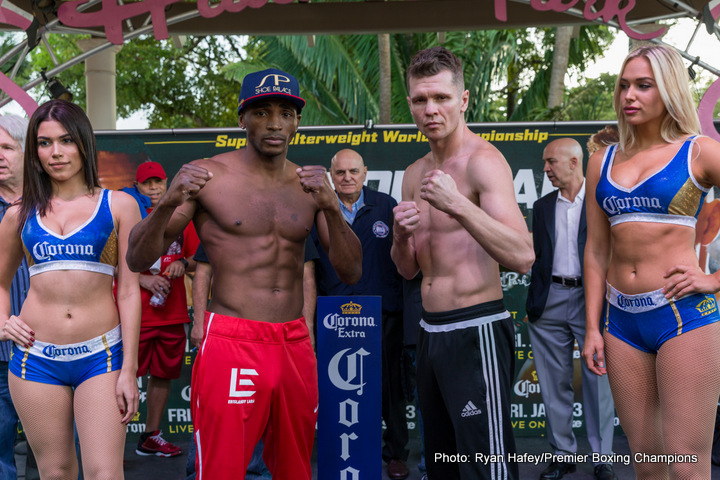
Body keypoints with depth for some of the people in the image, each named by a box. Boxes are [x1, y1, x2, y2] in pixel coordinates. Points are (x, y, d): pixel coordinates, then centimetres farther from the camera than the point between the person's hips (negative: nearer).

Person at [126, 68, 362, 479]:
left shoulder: (309, 183, 9)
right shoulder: (207, 175, -2)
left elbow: (352, 272, 2)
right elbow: (138, 260, -4)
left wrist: (331, 208, -15)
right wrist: (166, 205, -23)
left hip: (296, 347, 5)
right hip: (231, 345, -4)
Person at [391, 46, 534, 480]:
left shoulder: (483, 160, -12)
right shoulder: (415, 174, 12)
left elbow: (523, 256, -24)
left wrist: (457, 204, -31)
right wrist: (401, 236, -4)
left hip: (476, 330, -8)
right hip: (431, 331, 8)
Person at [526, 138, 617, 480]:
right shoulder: (542, 207, 13)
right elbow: (538, 257, 15)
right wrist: (533, 304, 6)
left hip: (591, 299, -4)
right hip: (550, 301, 4)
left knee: (598, 380, 1)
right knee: (554, 383, 7)